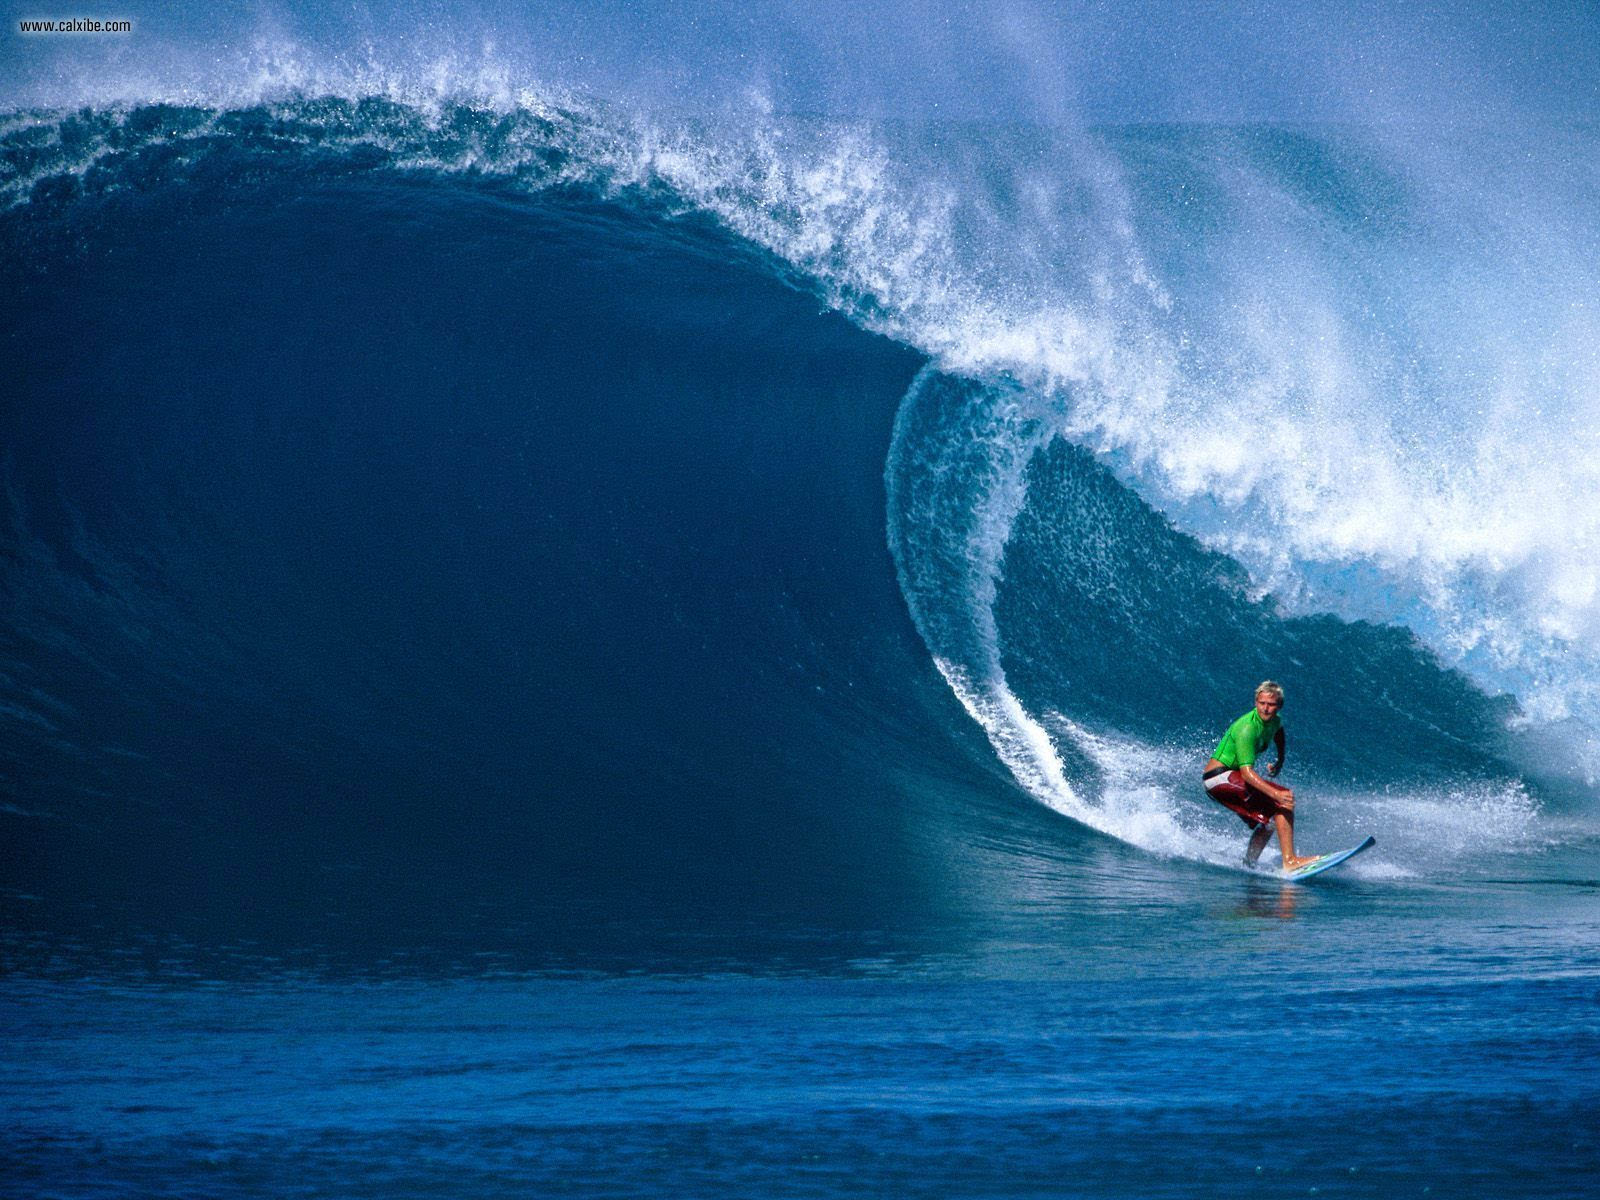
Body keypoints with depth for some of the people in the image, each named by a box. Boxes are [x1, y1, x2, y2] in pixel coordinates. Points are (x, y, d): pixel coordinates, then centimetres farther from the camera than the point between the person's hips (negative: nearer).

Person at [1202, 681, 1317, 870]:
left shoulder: (1274, 721, 4)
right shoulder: (1247, 728, -24)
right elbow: (1246, 771, -33)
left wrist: (1280, 759, 21)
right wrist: (1276, 794, -44)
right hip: (1219, 776, -10)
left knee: (1267, 822, 15)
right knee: (1284, 802, -18)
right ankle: (1289, 860, -25)